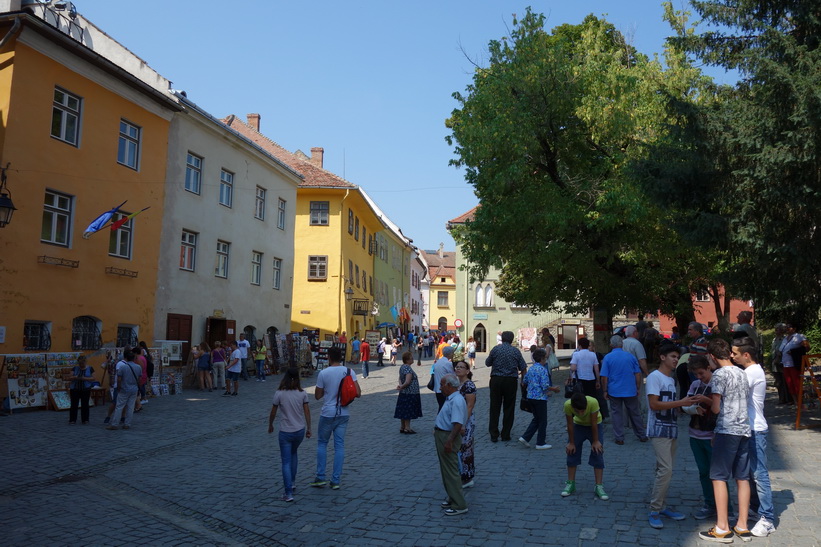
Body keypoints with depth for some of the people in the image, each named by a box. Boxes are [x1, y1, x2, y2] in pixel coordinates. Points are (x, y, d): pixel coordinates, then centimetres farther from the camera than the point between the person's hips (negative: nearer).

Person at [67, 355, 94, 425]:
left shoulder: (90, 368, 1)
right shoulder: (75, 368, 4)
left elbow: (93, 378, -2)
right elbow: (69, 378, 0)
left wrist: (85, 378, -18)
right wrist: (74, 377, -22)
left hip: (85, 389, -1)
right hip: (75, 389, 1)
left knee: (85, 405, 3)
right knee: (74, 405, -1)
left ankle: (85, 420, 10)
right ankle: (72, 420, 6)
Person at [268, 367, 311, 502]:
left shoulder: (279, 394, -11)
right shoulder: (302, 393, -5)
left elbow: (273, 412, -2)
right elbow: (307, 412, -1)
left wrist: (270, 425, 15)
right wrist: (309, 429, 10)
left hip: (285, 432, -3)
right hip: (300, 431, 3)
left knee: (286, 462, 3)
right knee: (293, 454, 28)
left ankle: (289, 493, -3)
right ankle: (291, 482, 32)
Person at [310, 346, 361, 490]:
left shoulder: (323, 373, -11)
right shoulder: (349, 372, -4)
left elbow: (317, 396, -3)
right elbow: (358, 394, -8)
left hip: (327, 414, -2)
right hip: (343, 414, 3)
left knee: (322, 443, 14)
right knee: (339, 446, 9)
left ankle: (320, 477, 13)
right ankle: (336, 480, 10)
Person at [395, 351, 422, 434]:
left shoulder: (402, 367, 10)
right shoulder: (408, 368, -21)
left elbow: (400, 378, 12)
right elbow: (407, 382, -26)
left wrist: (401, 385, -6)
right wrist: (401, 387, -13)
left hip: (404, 393, 10)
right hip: (410, 393, -10)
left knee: (404, 411, 14)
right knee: (408, 411, -2)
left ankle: (402, 427, 21)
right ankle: (407, 428, 3)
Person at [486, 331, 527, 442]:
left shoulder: (495, 349, -1)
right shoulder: (516, 351, 2)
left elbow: (487, 363, 9)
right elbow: (523, 368, 3)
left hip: (496, 380, 0)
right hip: (511, 381, 0)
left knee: (495, 408, 6)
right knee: (509, 408, 10)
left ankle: (494, 435, 6)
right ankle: (505, 435, 12)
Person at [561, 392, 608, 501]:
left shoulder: (593, 402, -40)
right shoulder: (568, 405, -34)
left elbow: (594, 423, -26)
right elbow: (570, 424, -20)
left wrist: (595, 441, -14)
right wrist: (571, 442, -10)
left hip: (594, 425, -2)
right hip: (578, 425, 2)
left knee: (597, 454, -7)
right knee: (572, 453, 0)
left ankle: (599, 487, 0)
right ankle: (570, 483, 13)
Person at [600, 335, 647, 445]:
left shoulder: (607, 358, -7)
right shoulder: (630, 356, 1)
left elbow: (604, 377, -9)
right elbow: (638, 374, 4)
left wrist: (605, 391, 0)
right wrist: (638, 389, 13)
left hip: (614, 391, -2)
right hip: (631, 391, 2)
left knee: (617, 414, 5)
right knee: (635, 413, 14)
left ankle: (619, 438, 7)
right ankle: (641, 436, 24)